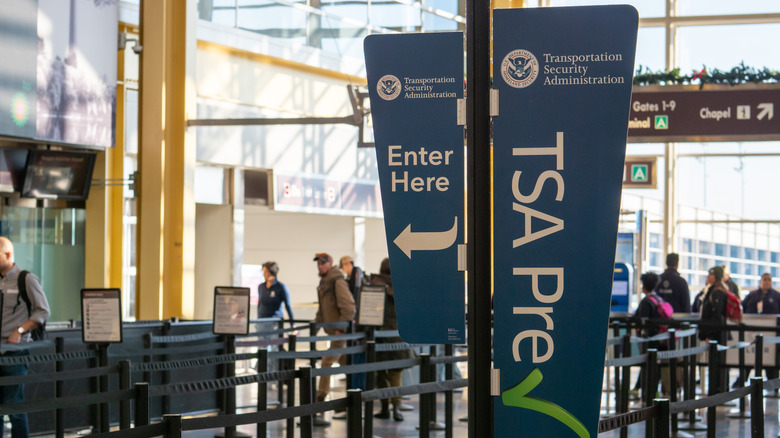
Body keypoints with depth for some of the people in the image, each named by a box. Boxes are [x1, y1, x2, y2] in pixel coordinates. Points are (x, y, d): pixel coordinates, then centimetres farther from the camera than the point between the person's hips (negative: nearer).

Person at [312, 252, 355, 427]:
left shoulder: (338, 282, -13)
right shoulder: (323, 283, 16)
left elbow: (349, 308, -19)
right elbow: (323, 309, 27)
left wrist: (341, 328, -20)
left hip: (342, 332, -9)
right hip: (334, 331, 9)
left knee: (326, 364, -12)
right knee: (347, 366, 14)